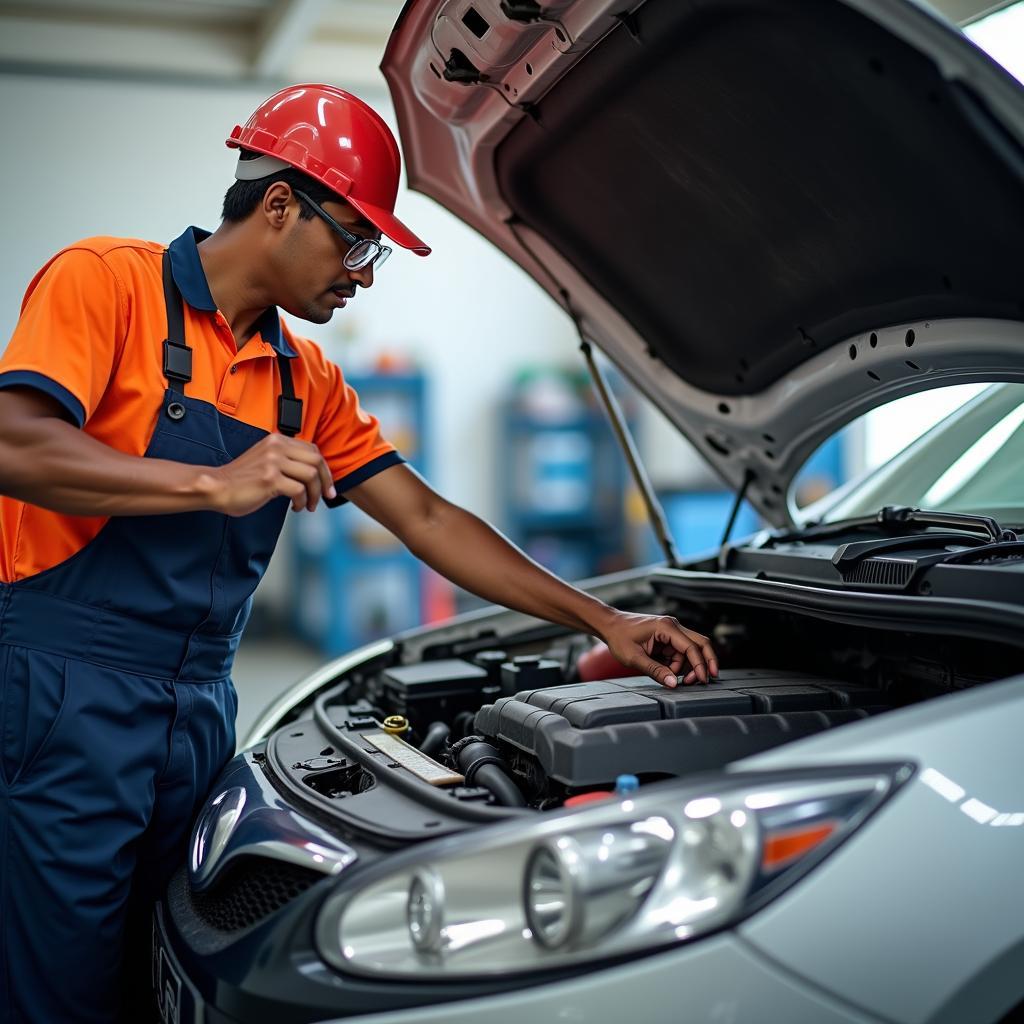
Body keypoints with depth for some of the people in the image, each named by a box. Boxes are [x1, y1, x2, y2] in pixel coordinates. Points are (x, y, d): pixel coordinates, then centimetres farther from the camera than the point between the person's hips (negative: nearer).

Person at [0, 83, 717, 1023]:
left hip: (198, 709, 6)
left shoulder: (307, 382, 13)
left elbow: (427, 518, 13)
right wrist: (216, 483, -25)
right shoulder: (107, 280, -5)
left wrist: (602, 620, 9)